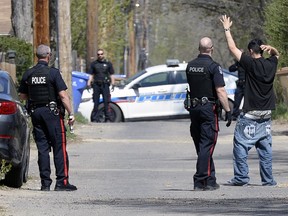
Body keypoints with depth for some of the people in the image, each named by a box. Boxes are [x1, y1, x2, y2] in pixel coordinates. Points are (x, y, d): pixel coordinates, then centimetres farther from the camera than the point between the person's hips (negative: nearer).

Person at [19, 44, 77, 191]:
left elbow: (22, 96, 12)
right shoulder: (53, 73, -10)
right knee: (59, 147, -1)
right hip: (52, 112, -5)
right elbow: (63, 95, -14)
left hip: (35, 113, 5)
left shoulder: (28, 74, 4)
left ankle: (45, 183, 4)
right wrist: (71, 114, -9)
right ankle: (62, 182, -5)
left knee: (42, 148, 7)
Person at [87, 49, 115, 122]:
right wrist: (89, 83, -2)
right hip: (96, 85, 1)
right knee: (96, 103, 0)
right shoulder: (94, 64, 12)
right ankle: (95, 118, 2)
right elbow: (91, 75, 12)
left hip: (105, 85, -1)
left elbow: (111, 74, 10)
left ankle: (107, 118, 1)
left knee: (106, 102, -3)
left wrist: (112, 83, -3)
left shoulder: (108, 63, 10)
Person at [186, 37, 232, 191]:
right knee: (206, 145, -5)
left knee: (201, 146, 13)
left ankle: (210, 180, 18)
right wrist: (228, 111, -14)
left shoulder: (190, 66, 7)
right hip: (209, 108, -6)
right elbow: (220, 91, -17)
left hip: (194, 108, 6)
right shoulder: (213, 67, -12)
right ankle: (201, 181, -9)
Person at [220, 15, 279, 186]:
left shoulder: (251, 64, -12)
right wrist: (271, 49, 5)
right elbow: (277, 54, 27)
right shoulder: (271, 65, 4)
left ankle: (241, 177, -5)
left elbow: (233, 48, -7)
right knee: (265, 148, 8)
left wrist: (227, 29, 3)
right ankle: (268, 179, 6)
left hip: (250, 116, -6)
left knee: (241, 146, 0)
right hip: (266, 116, 6)